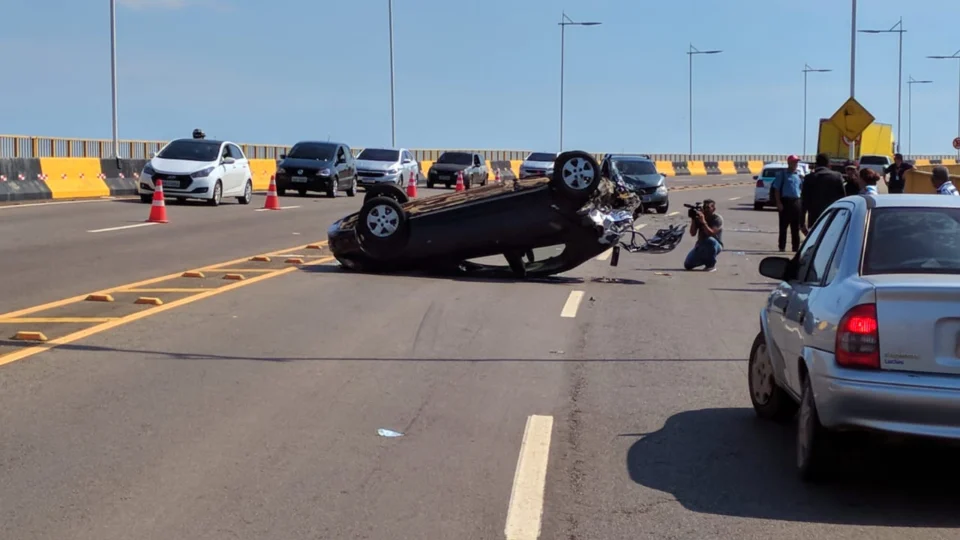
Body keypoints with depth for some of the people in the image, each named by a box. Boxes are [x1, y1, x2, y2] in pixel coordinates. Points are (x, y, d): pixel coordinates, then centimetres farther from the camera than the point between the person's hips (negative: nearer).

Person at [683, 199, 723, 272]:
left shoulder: (717, 219, -15)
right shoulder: (699, 217, -3)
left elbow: (711, 233, -30)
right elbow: (693, 234, -9)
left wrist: (703, 222, -38)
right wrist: (693, 220, -21)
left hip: (715, 246, -5)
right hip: (700, 246, 5)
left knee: (710, 240, -41)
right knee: (688, 265, -8)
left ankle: (711, 264, -18)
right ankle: (705, 260, 23)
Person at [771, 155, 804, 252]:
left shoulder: (799, 175, 14)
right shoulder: (782, 174, -1)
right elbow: (776, 189, -4)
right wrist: (778, 203, -12)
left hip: (796, 201, 5)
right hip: (785, 201, -5)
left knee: (796, 227, 8)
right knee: (783, 226, -2)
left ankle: (796, 247, 14)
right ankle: (782, 247, 3)